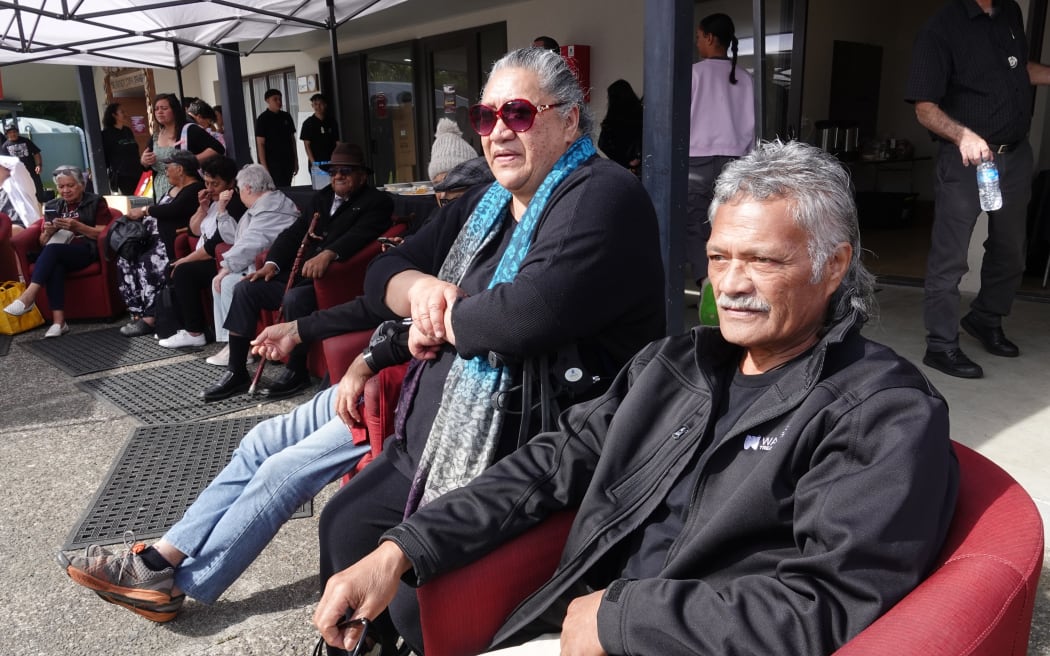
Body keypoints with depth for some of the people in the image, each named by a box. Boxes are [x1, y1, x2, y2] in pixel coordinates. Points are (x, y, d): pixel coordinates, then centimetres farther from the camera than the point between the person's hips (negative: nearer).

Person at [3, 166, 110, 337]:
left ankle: (28, 296, -42)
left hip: (87, 250, -3)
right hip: (59, 255, 3)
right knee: (54, 265, -34)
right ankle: (58, 321, -43)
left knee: (53, 249, -34)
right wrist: (48, 232, -5)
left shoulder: (96, 202, 8)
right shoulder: (52, 206, 20)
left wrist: (78, 227, -17)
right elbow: (43, 242, 18)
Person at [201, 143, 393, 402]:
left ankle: (296, 371, -12)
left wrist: (329, 254, -39)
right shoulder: (322, 198, 22)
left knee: (294, 298, -33)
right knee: (245, 289, -5)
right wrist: (272, 263, -2)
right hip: (299, 273, 8)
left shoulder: (378, 202, -1)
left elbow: (360, 234, -21)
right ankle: (236, 372, 0)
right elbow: (294, 232, 15)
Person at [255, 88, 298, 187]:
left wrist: (295, 160, 11)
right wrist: (264, 167, -14)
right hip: (272, 163, -5)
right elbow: (260, 144, -8)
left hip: (288, 161, 5)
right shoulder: (263, 119, -5)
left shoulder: (286, 116, 10)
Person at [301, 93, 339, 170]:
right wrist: (313, 163, -12)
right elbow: (307, 145, -2)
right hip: (316, 162, -3)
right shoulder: (308, 123, 1)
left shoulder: (332, 121, 9)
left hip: (331, 161, 3)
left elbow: (337, 142, 11)